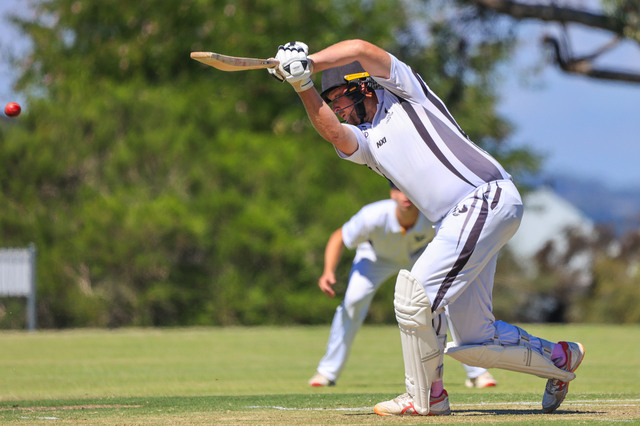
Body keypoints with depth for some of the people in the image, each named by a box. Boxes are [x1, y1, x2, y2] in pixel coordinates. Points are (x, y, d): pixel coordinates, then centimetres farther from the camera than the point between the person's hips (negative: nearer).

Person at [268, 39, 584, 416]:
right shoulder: (364, 141, 21)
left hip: (487, 198, -9)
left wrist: (309, 62, -6)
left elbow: (362, 50, -7)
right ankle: (560, 358, 28)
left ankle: (425, 398, 1)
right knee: (472, 342, 8)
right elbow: (332, 130, -1)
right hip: (455, 223, 9)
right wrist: (304, 88, -12)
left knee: (414, 295, -15)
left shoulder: (404, 93, 7)